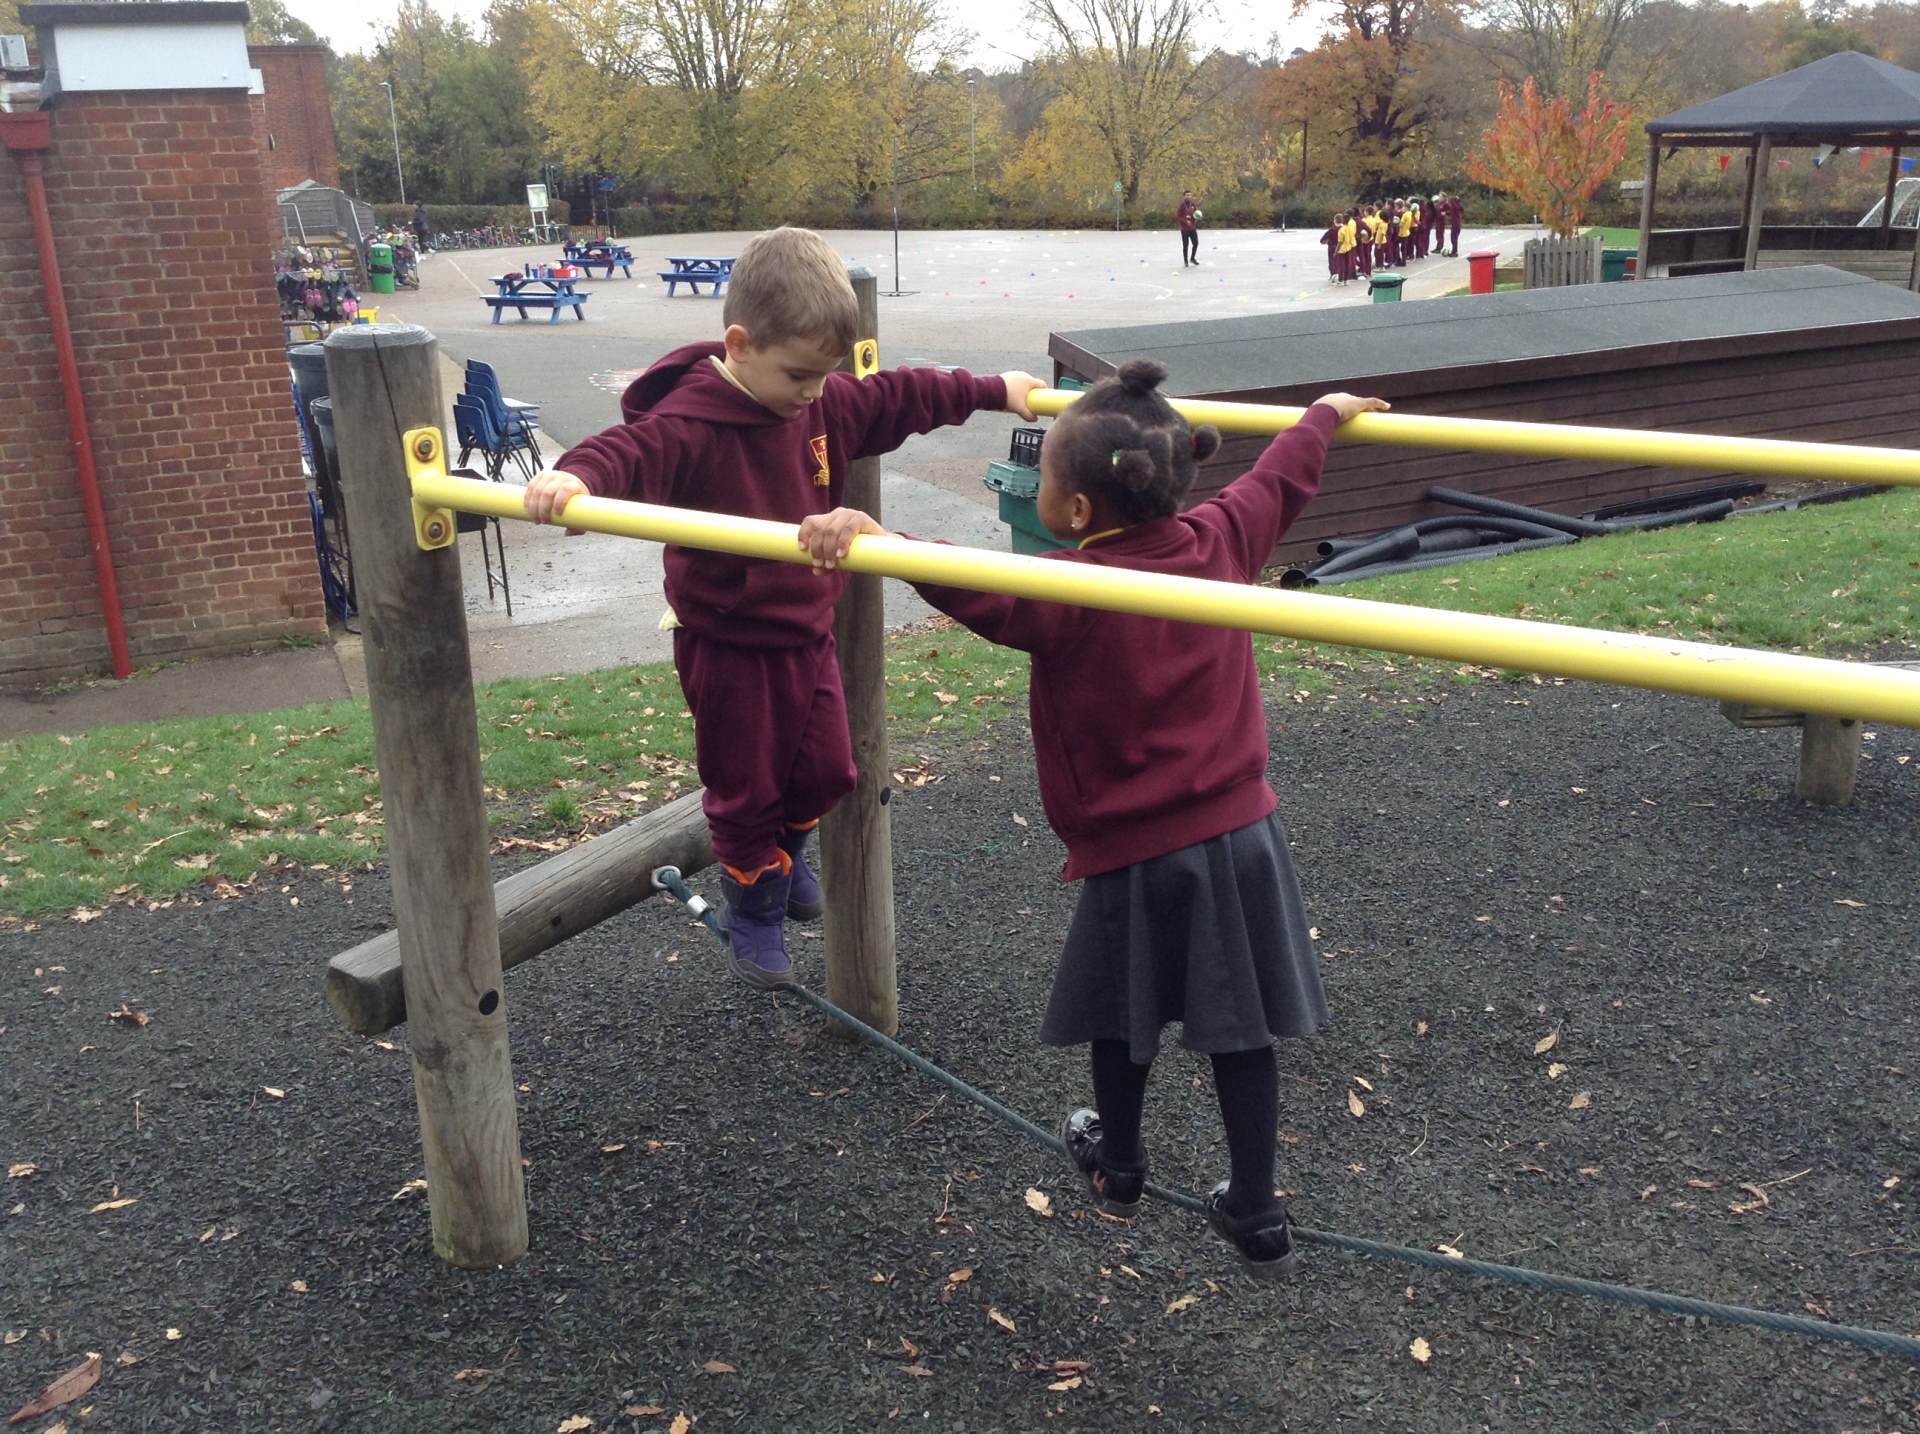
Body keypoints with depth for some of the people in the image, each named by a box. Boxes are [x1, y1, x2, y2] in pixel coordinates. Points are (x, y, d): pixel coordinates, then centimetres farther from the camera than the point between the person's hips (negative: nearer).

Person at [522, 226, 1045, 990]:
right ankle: (752, 905, 35)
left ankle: (784, 853, 49)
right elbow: (635, 449, -43)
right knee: (745, 789, 10)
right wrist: (575, 476, -66)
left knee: (825, 770, 18)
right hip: (729, 648, -6)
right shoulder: (690, 421, -25)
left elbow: (901, 397, 12)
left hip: (808, 634, 7)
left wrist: (996, 390, 22)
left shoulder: (825, 406, -2)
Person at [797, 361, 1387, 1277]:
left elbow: (969, 585, -41)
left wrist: (867, 536, -54)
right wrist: (1328, 413, 35)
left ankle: (1117, 1167, 44)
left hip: (1139, 856, -5)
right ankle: (1256, 1219, 26)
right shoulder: (1219, 541, -3)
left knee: (1122, 1018, 21)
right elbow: (1283, 477, 16)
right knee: (1240, 1032, 13)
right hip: (1243, 833, 5)